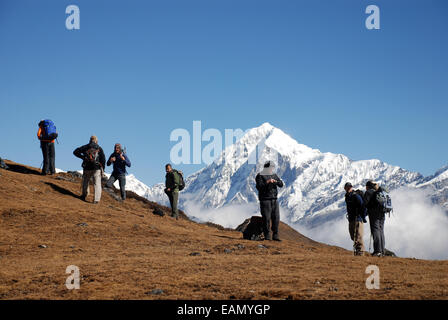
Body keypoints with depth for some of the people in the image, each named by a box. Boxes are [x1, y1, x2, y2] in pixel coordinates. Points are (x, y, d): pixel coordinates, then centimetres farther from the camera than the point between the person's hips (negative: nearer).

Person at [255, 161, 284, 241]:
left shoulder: (274, 175, 15)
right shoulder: (260, 176, -2)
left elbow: (281, 184, 6)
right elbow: (259, 186, -16)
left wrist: (276, 181, -15)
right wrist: (267, 182, -27)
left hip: (274, 200, 6)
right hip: (265, 200, -6)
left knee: (276, 218, 2)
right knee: (266, 218, -7)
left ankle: (275, 235, 8)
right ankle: (267, 236, -2)